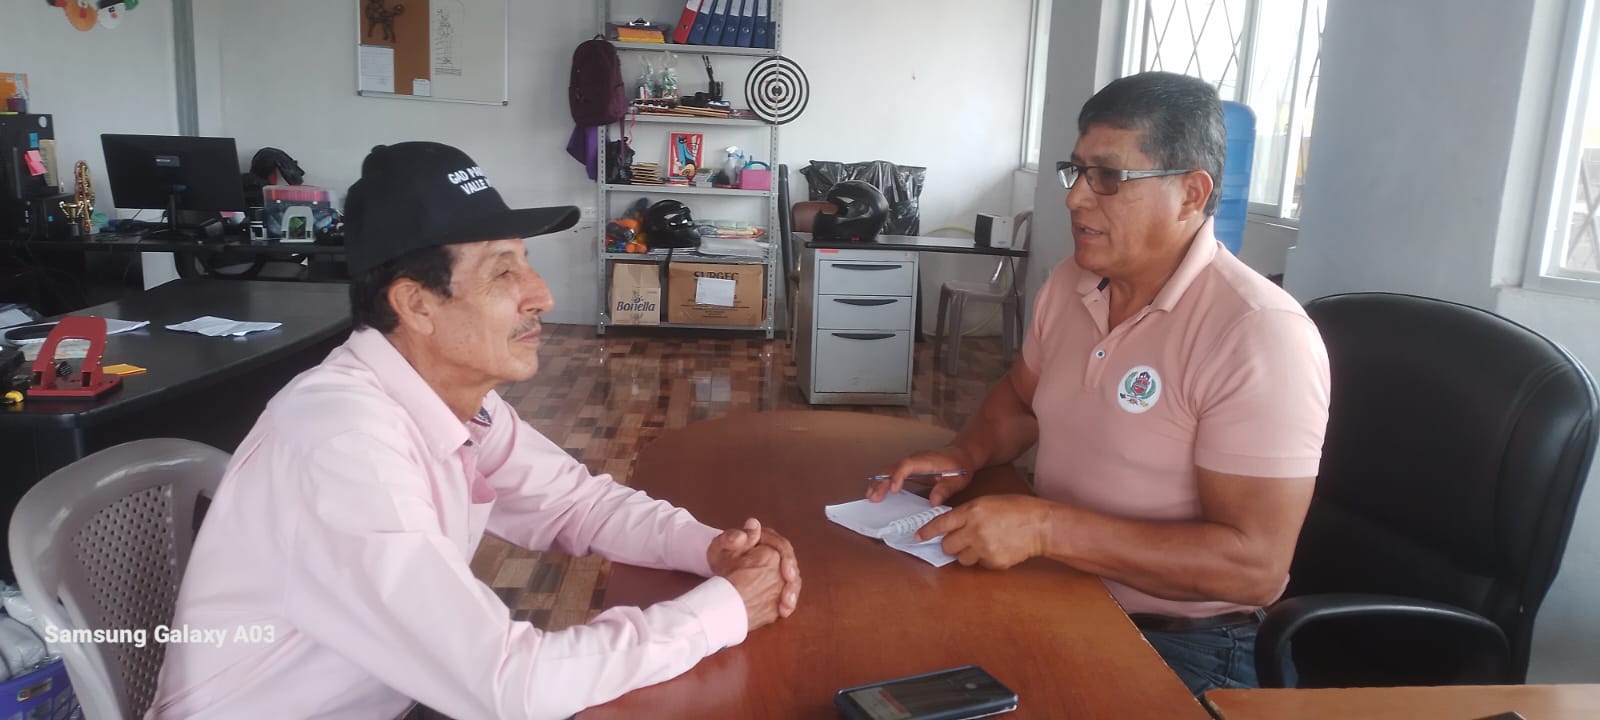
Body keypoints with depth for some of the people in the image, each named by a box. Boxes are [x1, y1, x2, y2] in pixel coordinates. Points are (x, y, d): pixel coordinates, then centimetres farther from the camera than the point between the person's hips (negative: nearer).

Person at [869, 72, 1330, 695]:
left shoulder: (1260, 336, -21)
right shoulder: (1071, 282, 3)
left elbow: (1255, 564, -25)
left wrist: (1044, 527, -29)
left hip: (1180, 645, -6)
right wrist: (967, 453, -1)